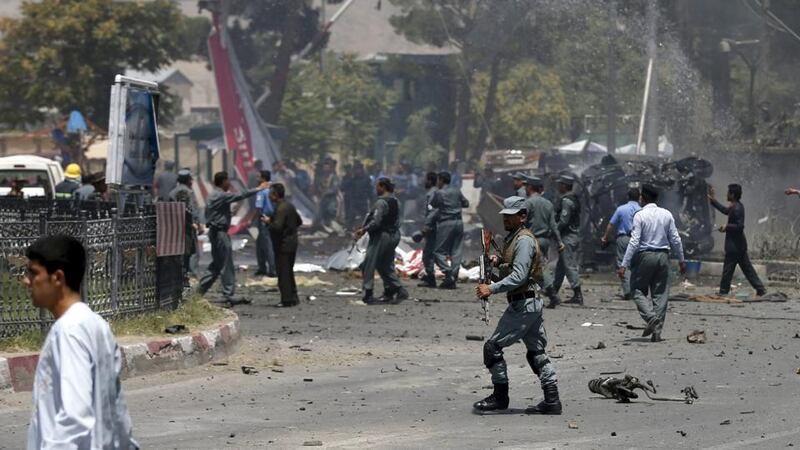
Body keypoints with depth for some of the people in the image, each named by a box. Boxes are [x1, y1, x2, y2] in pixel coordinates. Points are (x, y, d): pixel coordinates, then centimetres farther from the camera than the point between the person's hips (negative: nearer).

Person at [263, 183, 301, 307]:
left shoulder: (281, 208, -19)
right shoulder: (290, 206, 12)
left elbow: (277, 227, -27)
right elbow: (299, 221, 21)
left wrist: (268, 221, -11)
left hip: (283, 245, -10)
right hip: (292, 243, 10)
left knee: (283, 273, -4)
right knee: (289, 272, 18)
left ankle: (287, 300, -4)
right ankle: (293, 298, 23)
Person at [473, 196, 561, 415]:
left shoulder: (524, 240, -14)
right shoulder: (512, 238, 17)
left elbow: (518, 276, -22)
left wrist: (492, 289, -25)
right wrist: (499, 262, 9)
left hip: (522, 304, -11)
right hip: (532, 302, 11)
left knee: (492, 347, -5)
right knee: (536, 352, 10)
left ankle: (500, 396, 1)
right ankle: (552, 400, 8)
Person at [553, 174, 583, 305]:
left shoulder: (566, 200, -17)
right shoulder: (573, 199, 14)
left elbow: (563, 221, -22)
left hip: (567, 238, -10)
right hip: (574, 236, 10)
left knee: (570, 266, -8)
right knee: (560, 266, 18)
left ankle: (577, 296, -9)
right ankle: (553, 291, 28)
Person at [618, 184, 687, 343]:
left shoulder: (640, 215, -9)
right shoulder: (667, 214, 4)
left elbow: (634, 242, -14)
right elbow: (675, 239, 6)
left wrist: (624, 265, -12)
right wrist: (681, 260, 17)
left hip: (644, 255, -4)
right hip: (663, 256, 4)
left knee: (638, 290, 8)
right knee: (661, 293, 8)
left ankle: (651, 317, -17)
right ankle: (657, 330, 4)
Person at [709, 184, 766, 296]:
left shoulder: (737, 209, -19)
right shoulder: (735, 206, 11)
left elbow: (740, 226, -25)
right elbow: (725, 210, 29)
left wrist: (727, 226, -18)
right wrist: (713, 201, 30)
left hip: (734, 245, -10)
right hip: (739, 244, 10)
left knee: (727, 269, -1)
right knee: (747, 268, 11)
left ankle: (723, 292, 6)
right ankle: (760, 289, 9)